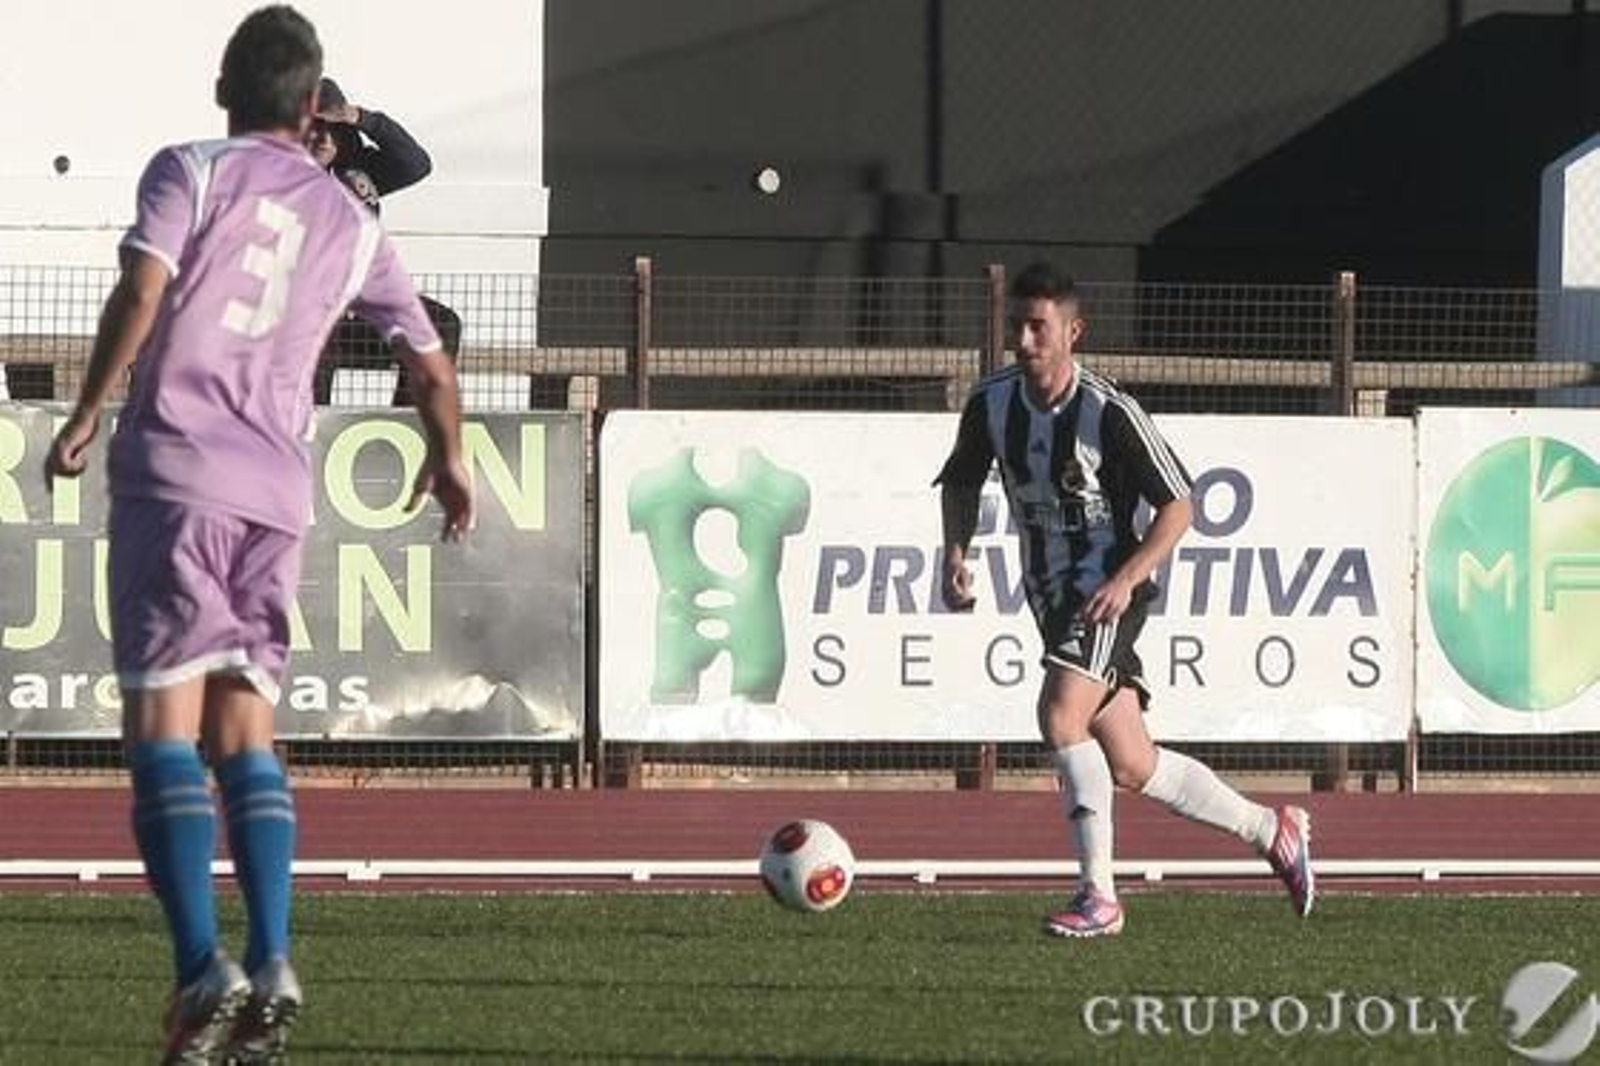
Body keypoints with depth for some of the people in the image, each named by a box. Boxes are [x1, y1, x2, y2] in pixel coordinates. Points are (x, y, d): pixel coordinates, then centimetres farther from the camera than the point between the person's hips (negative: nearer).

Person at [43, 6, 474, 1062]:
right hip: (278, 492, 4)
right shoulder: (351, 224, 16)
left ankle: (204, 967, -19)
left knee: (164, 724, -6)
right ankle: (271, 968, -4)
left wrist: (90, 412, -6)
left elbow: (143, 288, -13)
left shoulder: (190, 172, 4)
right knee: (245, 728, 10)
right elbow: (432, 363, 23)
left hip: (174, 470, -4)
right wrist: (449, 461, 39)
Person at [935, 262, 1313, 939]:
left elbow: (1176, 507, -10)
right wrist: (956, 554, -1)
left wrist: (1126, 578, -23)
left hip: (1107, 591, -6)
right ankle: (1271, 831, 27)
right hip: (1050, 595, 6)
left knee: (1060, 716, -26)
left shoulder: (1109, 413, -17)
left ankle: (1098, 897, -20)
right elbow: (961, 483, 16)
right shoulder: (991, 404, -2)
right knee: (1132, 767, 8)